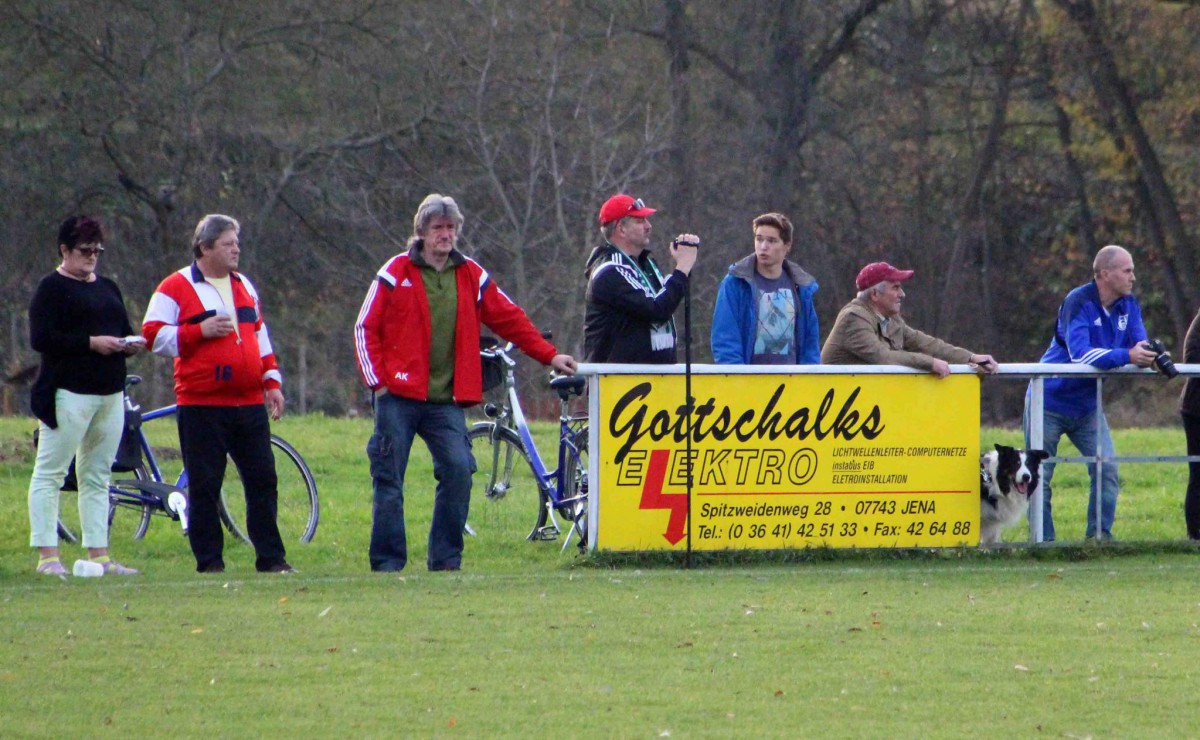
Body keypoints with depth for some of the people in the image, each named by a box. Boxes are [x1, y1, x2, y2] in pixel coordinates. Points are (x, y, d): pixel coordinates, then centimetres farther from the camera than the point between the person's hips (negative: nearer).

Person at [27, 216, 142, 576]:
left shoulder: (107, 288, 19)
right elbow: (41, 339, -14)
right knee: (50, 473, -6)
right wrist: (91, 343, -18)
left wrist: (131, 344, 1)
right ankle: (47, 556, -7)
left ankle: (99, 555, 10)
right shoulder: (53, 287, -4)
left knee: (97, 477, 8)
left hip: (110, 394, 7)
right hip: (69, 393, -7)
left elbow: (125, 330, 25)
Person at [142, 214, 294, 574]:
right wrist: (200, 332, -15)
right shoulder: (176, 288, -2)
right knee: (204, 486, -2)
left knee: (263, 480, 4)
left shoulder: (244, 286, 16)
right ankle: (209, 561, 4)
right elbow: (154, 335, -8)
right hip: (203, 405, -5)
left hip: (250, 404, 5)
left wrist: (272, 382, 16)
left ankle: (271, 557, 10)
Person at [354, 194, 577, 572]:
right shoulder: (397, 272, 1)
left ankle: (445, 561, -2)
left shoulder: (471, 276, 9)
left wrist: (549, 356, 9)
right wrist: (376, 380, -4)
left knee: (459, 470, -11)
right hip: (400, 398, -2)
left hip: (446, 401, 2)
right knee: (389, 480, -1)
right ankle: (388, 563, 6)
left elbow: (509, 319, 15)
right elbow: (366, 328, 3)